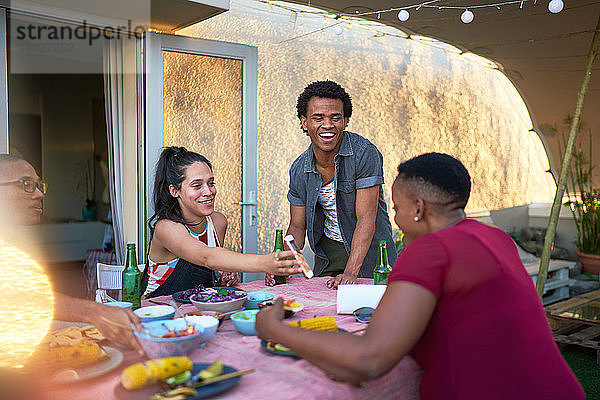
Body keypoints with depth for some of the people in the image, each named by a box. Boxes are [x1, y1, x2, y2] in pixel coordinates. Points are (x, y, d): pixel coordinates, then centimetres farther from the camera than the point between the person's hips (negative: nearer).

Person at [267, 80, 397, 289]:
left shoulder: (365, 153, -18)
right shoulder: (299, 170, -3)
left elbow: (366, 219, -22)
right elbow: (297, 227, 4)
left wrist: (350, 273, -30)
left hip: (369, 253, -3)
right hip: (328, 254, 4)